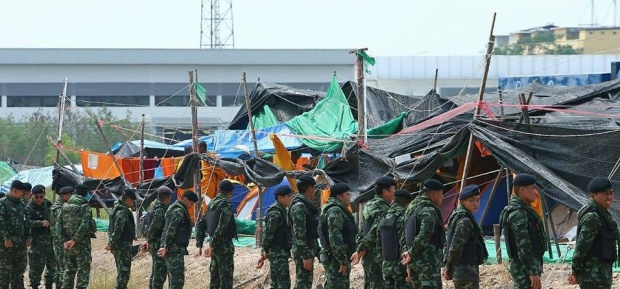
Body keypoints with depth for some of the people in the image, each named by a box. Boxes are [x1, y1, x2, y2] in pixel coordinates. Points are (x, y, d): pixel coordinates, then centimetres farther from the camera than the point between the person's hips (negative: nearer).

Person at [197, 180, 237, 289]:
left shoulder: (212, 204, 11)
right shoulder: (226, 205, -13)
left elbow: (200, 226, 14)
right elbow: (221, 227, -22)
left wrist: (199, 245, 14)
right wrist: (212, 246, -19)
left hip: (215, 245, 8)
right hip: (224, 245, -8)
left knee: (215, 277, 13)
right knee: (225, 278, -7)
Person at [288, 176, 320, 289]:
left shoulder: (306, 205, 17)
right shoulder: (299, 206, -15)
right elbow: (299, 234, -21)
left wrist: (317, 251, 23)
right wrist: (305, 256, -23)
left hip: (309, 249, 10)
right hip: (303, 251, -10)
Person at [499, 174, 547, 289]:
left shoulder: (522, 210, 16)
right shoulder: (518, 214, -17)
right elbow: (523, 246, -22)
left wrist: (535, 270, 24)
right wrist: (533, 273, -24)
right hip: (524, 267, -11)